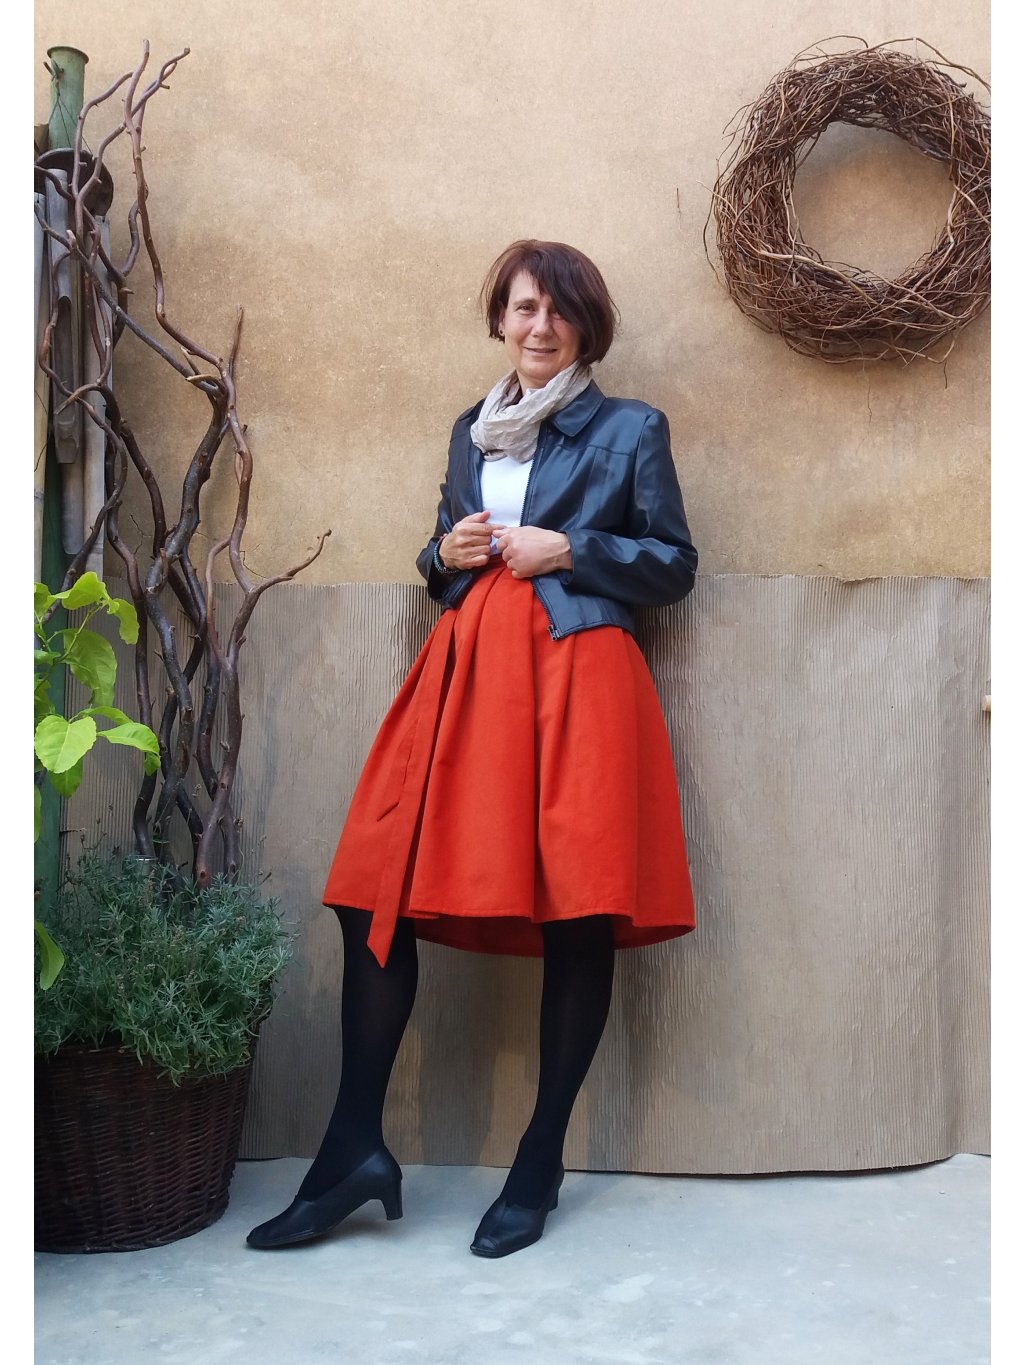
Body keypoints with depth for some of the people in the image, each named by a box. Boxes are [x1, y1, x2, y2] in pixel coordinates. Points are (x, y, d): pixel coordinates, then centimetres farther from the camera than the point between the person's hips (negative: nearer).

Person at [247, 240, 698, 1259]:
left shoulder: (631, 430, 7)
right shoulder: (471, 431, 21)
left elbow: (675, 566, 6)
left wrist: (568, 550, -7)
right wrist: (445, 553, 4)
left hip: (576, 677, -4)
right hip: (465, 670, 5)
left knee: (577, 918, -4)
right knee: (376, 893, -4)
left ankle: (540, 1165, 13)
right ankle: (354, 1151, 8)